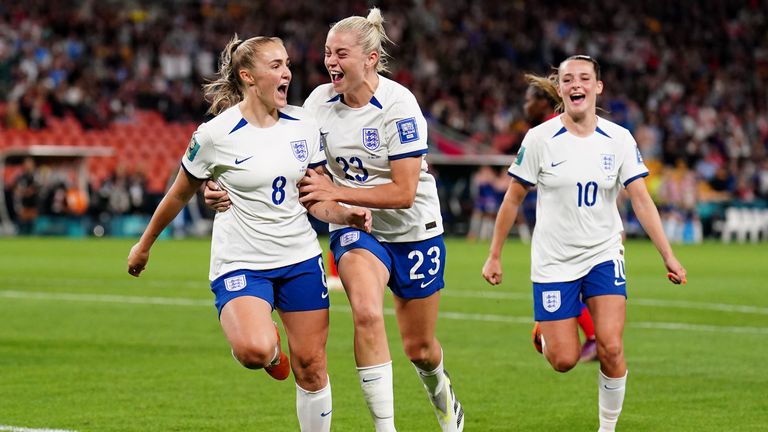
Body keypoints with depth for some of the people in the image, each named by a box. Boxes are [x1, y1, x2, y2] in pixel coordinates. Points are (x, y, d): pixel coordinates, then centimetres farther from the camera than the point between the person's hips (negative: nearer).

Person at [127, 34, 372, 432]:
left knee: (310, 366, 2)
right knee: (255, 352, -28)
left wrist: (347, 214, -10)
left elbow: (315, 198, 10)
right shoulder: (215, 135, -11)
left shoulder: (303, 125, 2)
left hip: (299, 257, 4)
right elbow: (180, 195, 5)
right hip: (240, 262, -4)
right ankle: (270, 350, 10)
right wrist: (144, 245, 15)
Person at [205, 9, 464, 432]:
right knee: (366, 313, -29)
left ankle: (442, 393, 48)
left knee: (419, 347, 10)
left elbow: (403, 192, -25)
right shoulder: (321, 100, -9)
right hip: (355, 228, 2)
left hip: (413, 230, -2)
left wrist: (335, 191, -30)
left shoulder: (398, 105, -22)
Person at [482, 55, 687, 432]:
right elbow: (513, 199, 1)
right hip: (553, 261, -1)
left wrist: (668, 256, -10)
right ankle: (545, 332, 32)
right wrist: (494, 256, 3)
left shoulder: (619, 140, -3)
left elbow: (641, 201, -3)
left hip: (604, 256, 1)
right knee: (564, 362, -4)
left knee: (611, 349, -15)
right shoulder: (539, 139, -7)